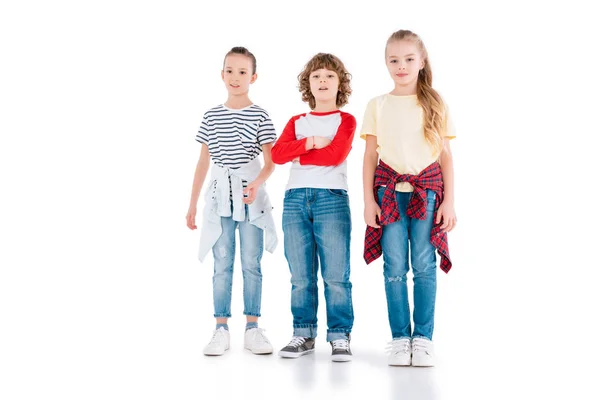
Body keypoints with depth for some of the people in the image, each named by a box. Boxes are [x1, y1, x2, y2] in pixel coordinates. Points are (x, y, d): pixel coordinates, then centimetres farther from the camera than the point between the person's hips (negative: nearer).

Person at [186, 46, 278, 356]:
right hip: (219, 195, 2)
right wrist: (192, 203, 10)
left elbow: (271, 162, -5)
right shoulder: (211, 116, 8)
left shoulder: (259, 116, -1)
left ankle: (253, 328, 10)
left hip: (251, 196, -2)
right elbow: (203, 162, 11)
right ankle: (221, 330, 9)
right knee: (222, 265, 3)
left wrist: (257, 183, -26)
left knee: (251, 264, 2)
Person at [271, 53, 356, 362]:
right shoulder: (297, 122, 18)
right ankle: (303, 335, 14)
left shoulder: (346, 120, 9)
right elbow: (277, 153, 0)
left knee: (336, 275, -4)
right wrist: (310, 142, -10)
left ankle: (339, 337, 4)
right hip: (295, 198, 3)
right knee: (300, 276, 5)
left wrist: (299, 154, -1)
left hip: (332, 197, -3)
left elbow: (336, 154, -9)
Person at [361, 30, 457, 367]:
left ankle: (423, 338, 7)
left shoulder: (436, 105, 7)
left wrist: (449, 201, 0)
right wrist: (369, 200, 0)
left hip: (427, 190, 0)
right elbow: (370, 156, 7)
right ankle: (400, 338, 7)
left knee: (424, 266, -2)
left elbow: (446, 156, 6)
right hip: (390, 190, 0)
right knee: (395, 268, -1)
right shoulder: (378, 105, 7)